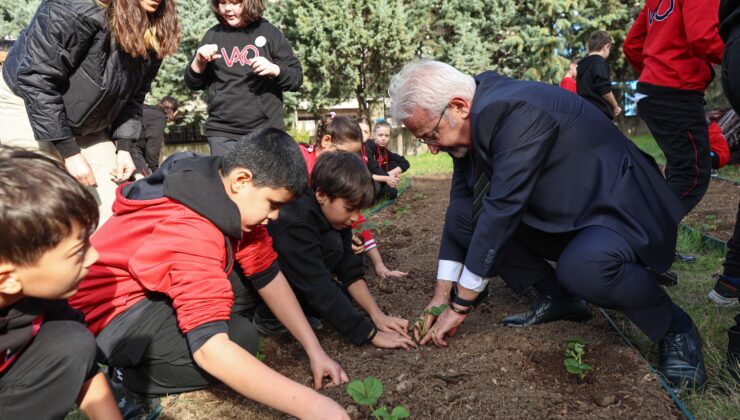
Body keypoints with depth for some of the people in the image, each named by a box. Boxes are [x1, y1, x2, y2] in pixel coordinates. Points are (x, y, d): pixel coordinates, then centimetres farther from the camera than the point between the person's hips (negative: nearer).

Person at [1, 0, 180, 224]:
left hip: (86, 125, 6)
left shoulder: (153, 32, -8)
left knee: (110, 206, 0)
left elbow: (134, 95, 2)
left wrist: (124, 147, -6)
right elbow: (36, 80, -28)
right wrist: (69, 152, -27)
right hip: (27, 106, -6)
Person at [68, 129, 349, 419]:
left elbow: (268, 276, -2)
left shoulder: (234, 202, -7)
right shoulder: (191, 232, -34)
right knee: (240, 338, -25)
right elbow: (209, 348, -41)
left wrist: (315, 350, -6)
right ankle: (129, 377, -5)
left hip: (158, 289, 9)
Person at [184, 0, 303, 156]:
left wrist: (274, 69, -17)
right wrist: (199, 61, -6)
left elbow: (297, 78, 2)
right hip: (222, 133, 1)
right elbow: (193, 84, 13)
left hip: (267, 131, -1)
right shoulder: (213, 35, 8)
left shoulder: (269, 32, 2)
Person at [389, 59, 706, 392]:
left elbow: (503, 208, -31)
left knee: (583, 267, -38)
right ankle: (558, 298, 9)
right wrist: (442, 294, -1)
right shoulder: (472, 123, -3)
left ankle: (674, 326, -6)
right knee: (465, 215, -3)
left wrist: (459, 305, -23)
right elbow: (461, 203, 0)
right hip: (560, 215, 8)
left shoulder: (515, 111, -29)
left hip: (618, 208, -8)